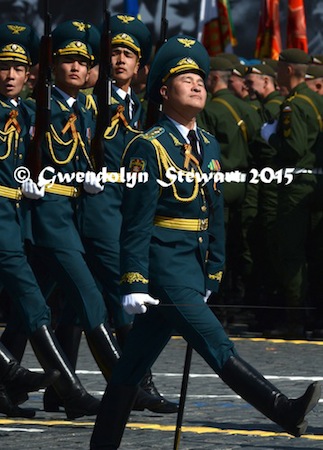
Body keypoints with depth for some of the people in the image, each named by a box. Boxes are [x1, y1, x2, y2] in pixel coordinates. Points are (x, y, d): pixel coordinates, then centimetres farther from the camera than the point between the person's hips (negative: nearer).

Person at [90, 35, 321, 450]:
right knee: (217, 346, -16)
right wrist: (134, 283, -15)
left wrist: (212, 274, 15)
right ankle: (286, 413, -27)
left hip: (193, 265, 8)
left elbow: (215, 214, 18)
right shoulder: (149, 147, -8)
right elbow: (136, 220, -12)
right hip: (164, 264, -8)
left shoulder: (208, 147, 14)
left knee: (134, 363, 11)